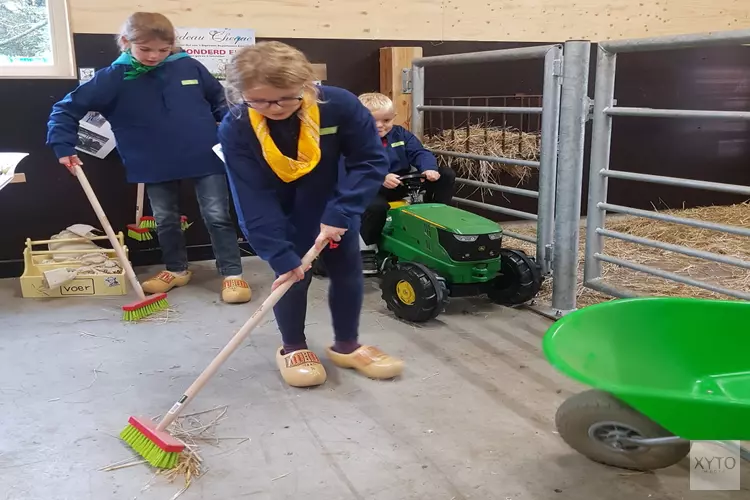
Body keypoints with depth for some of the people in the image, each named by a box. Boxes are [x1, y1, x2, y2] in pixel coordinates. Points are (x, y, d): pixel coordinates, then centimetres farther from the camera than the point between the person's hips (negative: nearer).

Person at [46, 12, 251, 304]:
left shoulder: (190, 67, -6)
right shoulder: (112, 78, -9)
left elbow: (219, 99, 10)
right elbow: (66, 109, -4)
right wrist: (63, 147, -9)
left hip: (205, 158, -1)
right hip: (155, 166, 1)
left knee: (218, 216, 1)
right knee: (166, 221, 15)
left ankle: (232, 273, 10)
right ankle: (177, 270, 35)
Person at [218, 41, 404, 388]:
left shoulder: (339, 105, -29)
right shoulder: (235, 128, -28)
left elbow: (371, 161, -21)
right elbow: (253, 200, -26)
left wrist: (340, 213, -30)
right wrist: (280, 255, -31)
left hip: (335, 209, 2)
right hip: (281, 216, -2)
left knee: (348, 272, 9)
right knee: (292, 275, 0)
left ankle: (346, 346, 28)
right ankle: (293, 348, 24)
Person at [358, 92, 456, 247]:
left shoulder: (401, 134, 7)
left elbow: (419, 153, -1)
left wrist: (429, 169, -25)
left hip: (403, 184, 5)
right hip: (372, 189, -5)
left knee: (446, 174, 0)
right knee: (375, 206, -43)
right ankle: (370, 245, -17)